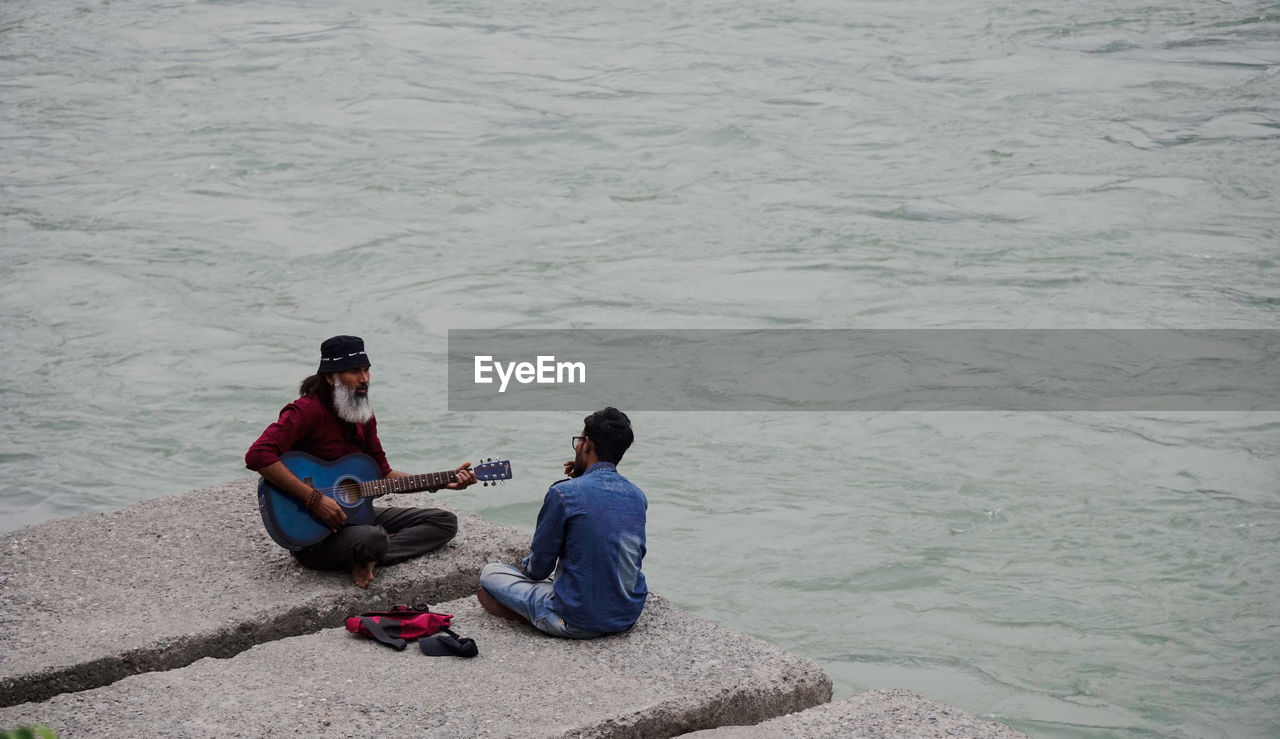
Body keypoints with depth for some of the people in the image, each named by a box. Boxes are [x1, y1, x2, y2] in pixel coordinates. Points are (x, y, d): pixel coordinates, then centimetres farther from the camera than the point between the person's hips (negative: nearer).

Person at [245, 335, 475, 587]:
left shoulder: (363, 415, 10)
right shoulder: (309, 410, -17)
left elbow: (383, 474, 16)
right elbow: (258, 455, -31)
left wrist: (442, 483, 5)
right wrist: (314, 499, -31)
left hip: (356, 513, 10)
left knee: (444, 522, 2)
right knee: (373, 538, -41)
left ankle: (367, 558, -13)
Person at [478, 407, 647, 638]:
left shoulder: (563, 494, -16)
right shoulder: (638, 497, 2)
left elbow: (539, 568, -8)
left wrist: (527, 566, 19)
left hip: (580, 622, -6)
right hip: (630, 615, 6)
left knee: (489, 573, 10)